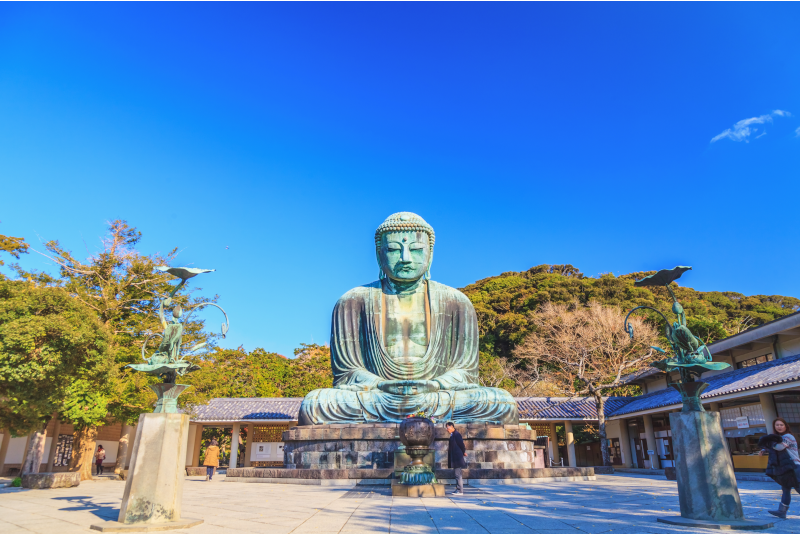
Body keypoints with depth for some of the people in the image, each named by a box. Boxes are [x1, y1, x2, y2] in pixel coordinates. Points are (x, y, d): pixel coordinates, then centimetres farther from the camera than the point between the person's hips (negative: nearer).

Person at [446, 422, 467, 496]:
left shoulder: (456, 434, -15)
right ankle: (458, 490, 21)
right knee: (457, 475, 14)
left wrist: (464, 452, -3)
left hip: (458, 458, -10)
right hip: (455, 458, 10)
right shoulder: (453, 435, 15)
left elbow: (461, 444, -16)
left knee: (458, 475, -6)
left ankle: (460, 491, -1)